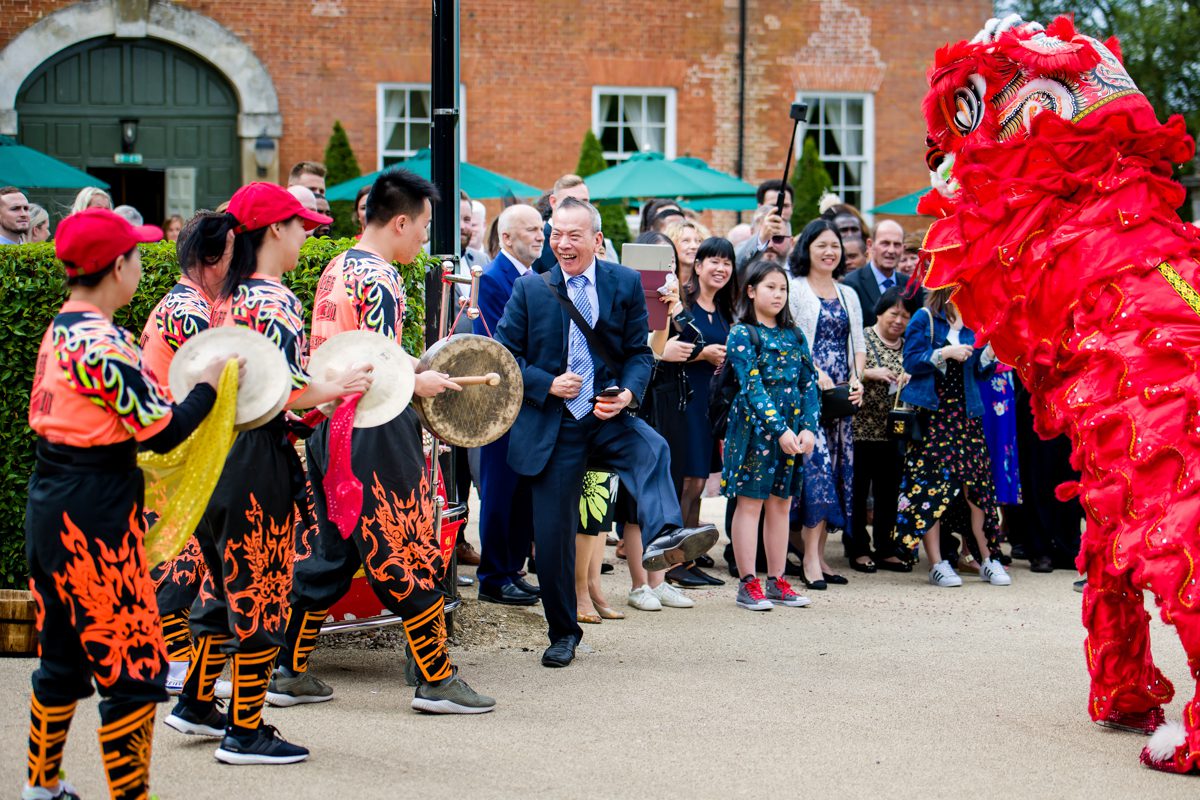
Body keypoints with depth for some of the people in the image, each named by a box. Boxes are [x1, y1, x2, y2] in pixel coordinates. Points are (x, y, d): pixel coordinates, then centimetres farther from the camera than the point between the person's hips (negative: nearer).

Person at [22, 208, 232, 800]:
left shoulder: (60, 330, 9)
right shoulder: (103, 343, -19)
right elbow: (163, 431, -18)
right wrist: (208, 384, -4)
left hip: (50, 504, 10)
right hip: (95, 514, -10)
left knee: (63, 656, 20)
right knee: (132, 667, -2)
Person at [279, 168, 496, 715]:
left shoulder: (336, 269, 12)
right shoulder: (379, 280, -16)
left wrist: (415, 365, 15)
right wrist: (421, 383, -5)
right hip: (374, 432, -9)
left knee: (324, 554, 14)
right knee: (409, 555, 0)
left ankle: (288, 671, 16)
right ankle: (436, 680, 7)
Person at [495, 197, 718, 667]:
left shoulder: (625, 284, 3)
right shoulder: (530, 289, 2)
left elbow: (640, 352, 6)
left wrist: (627, 394, -14)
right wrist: (548, 385, -12)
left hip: (608, 417, 0)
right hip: (553, 426, 0)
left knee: (651, 449, -34)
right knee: (553, 534, 3)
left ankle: (662, 538, -55)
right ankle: (563, 633, 18)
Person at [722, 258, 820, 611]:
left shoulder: (794, 336, 13)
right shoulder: (742, 334, -4)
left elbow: (809, 384, 8)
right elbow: (752, 386, -13)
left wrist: (809, 428, -6)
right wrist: (780, 429, -20)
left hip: (793, 429, 5)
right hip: (756, 426, -5)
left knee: (781, 503, 9)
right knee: (750, 501, -2)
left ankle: (776, 581, 15)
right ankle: (748, 584, 0)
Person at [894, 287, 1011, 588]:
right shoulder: (925, 319, -2)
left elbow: (980, 368, 13)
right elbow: (911, 362, -9)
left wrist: (991, 350, -5)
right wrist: (945, 353, -18)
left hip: (965, 413, 4)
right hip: (931, 413, -4)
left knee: (977, 483, 0)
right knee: (931, 484, -4)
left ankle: (987, 559, 8)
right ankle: (937, 564, 1)